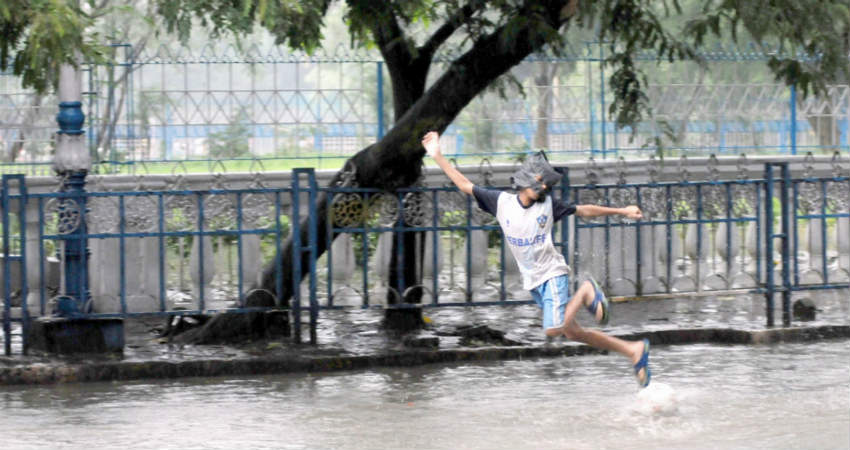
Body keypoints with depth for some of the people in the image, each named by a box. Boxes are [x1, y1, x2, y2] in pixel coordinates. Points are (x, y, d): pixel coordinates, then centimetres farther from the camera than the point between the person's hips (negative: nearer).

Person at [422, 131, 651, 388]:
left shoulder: (548, 205, -7)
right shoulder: (501, 202, -3)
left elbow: (583, 210, 6)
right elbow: (465, 185, -1)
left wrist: (621, 211, 9)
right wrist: (437, 157, -6)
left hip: (552, 273, -4)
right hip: (531, 280, 4)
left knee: (554, 329, -23)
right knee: (572, 333, 6)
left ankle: (586, 293, 2)